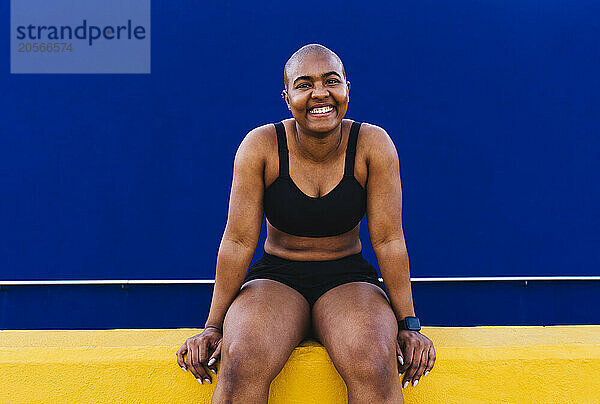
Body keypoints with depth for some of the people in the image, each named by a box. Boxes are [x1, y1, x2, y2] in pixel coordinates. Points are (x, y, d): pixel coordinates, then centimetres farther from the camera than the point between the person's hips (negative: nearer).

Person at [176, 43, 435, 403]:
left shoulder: (374, 145, -9)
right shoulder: (261, 146, -10)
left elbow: (389, 240, -6)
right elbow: (238, 241, -8)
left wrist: (409, 325, -6)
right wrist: (213, 327, -6)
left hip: (349, 281, 0)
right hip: (275, 279, 0)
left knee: (375, 367, -31)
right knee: (242, 363, -30)